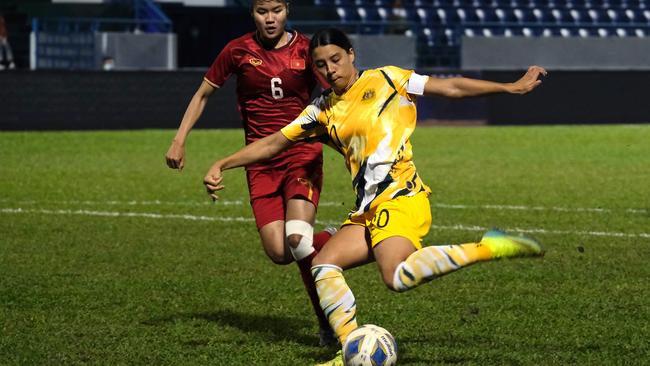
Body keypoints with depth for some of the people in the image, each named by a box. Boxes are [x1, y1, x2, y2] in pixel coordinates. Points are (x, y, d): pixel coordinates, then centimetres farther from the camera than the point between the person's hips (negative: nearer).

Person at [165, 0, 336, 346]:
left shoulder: (306, 50, -1)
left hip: (303, 156, -2)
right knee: (278, 253, -12)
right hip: (261, 163, 2)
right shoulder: (238, 51, 2)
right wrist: (179, 141, 7)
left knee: (297, 238, -25)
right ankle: (325, 240, 20)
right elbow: (202, 94, 14)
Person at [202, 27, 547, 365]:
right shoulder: (322, 110, 16)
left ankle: (487, 248, -20)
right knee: (323, 265, -9)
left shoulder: (385, 80, 3)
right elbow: (273, 143, 22)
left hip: (400, 197, -7)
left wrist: (512, 87, 6)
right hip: (367, 210, 7)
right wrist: (221, 165, 16)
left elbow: (452, 87, 6)